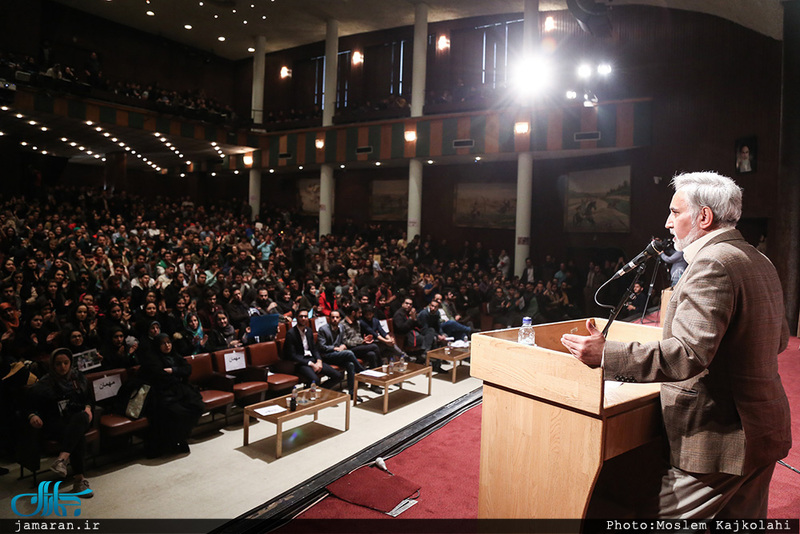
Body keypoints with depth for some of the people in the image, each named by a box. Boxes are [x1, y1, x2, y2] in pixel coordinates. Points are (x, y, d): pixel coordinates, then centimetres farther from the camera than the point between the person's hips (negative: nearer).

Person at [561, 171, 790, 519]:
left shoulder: (712, 263, -21)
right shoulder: (760, 262, 11)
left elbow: (689, 354, -31)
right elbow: (779, 339, 21)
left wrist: (605, 354, -30)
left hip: (718, 440, -10)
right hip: (763, 432, 10)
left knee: (667, 519, 1)